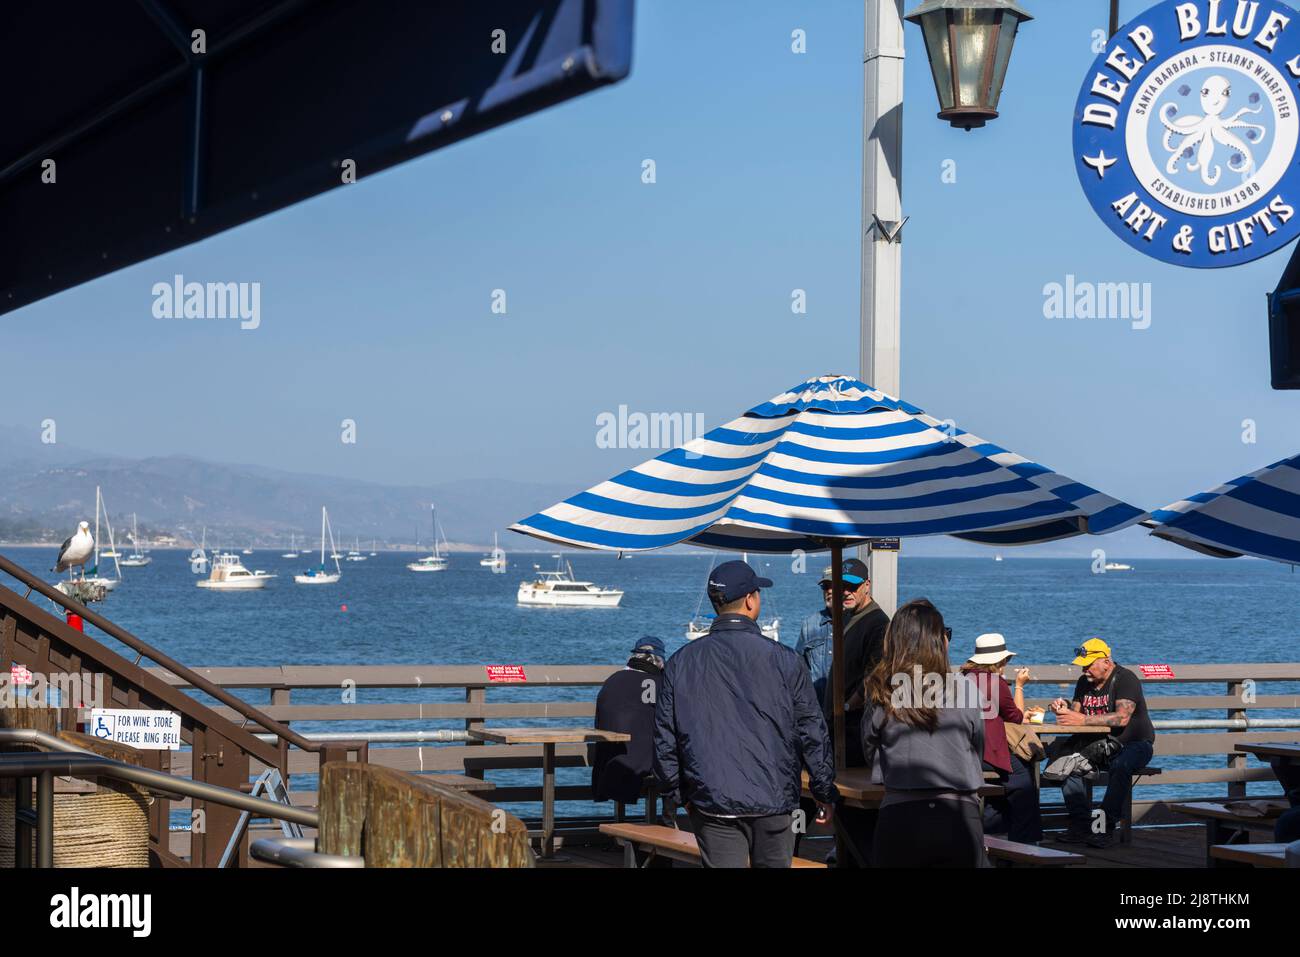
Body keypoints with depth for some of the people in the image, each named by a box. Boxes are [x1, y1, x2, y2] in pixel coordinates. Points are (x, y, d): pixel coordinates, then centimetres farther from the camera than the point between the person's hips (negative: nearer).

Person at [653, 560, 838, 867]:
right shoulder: (782, 659, -6)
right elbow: (812, 730, -2)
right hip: (774, 801, -1)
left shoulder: (681, 662, 0)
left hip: (711, 804, 1)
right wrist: (825, 792, 9)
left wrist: (680, 793, 18)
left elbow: (664, 738, 5)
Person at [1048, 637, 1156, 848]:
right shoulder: (1084, 682, 9)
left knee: (1121, 766, -38)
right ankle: (1081, 824, -20)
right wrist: (1064, 707, -17)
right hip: (1099, 744, 6)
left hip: (1134, 744, -6)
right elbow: (1075, 712, 7)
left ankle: (1107, 827, -32)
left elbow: (1122, 718, -28)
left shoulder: (1125, 679, -15)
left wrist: (1083, 719, -32)